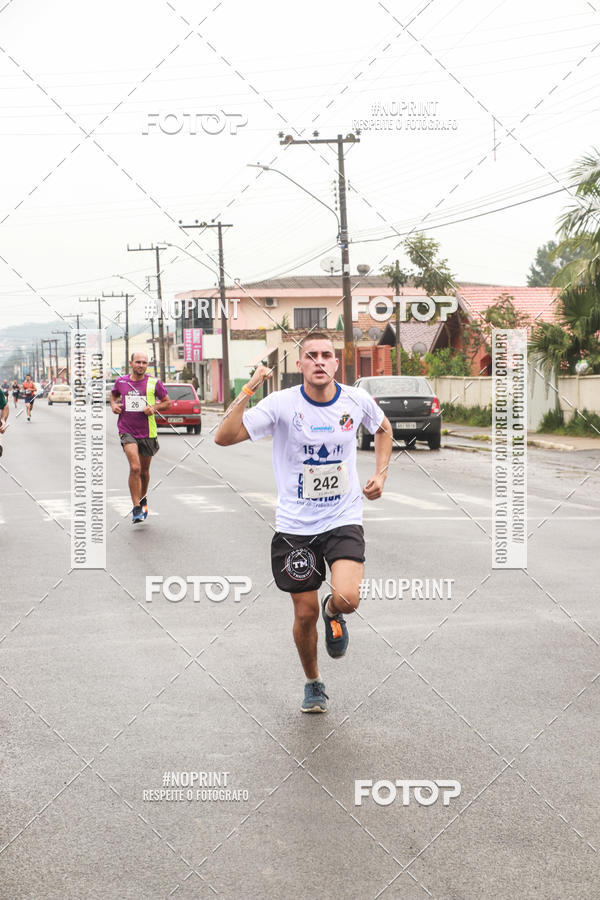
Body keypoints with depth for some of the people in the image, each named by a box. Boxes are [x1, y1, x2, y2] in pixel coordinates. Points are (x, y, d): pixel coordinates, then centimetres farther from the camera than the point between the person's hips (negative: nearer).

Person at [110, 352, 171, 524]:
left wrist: (154, 408, -11)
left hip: (148, 432, 1)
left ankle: (143, 499, 43)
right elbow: (113, 395, 24)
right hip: (127, 431, -1)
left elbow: (167, 402, 8)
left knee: (144, 471, 15)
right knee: (135, 468, -19)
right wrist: (114, 406, 3)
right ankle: (136, 509, -12)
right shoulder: (121, 381, 3)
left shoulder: (154, 383, -1)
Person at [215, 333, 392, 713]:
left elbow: (383, 428, 19)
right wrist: (248, 389, -28)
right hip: (295, 525, 0)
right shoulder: (282, 403, -12)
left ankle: (333, 613, 18)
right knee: (305, 614, 6)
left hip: (344, 520, 1)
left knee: (347, 598, -22)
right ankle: (313, 683, 33)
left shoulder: (357, 400, -5)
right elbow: (224, 437, -21)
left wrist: (381, 474, 7)